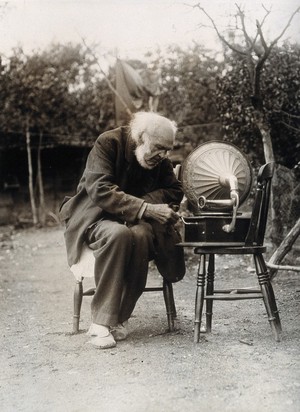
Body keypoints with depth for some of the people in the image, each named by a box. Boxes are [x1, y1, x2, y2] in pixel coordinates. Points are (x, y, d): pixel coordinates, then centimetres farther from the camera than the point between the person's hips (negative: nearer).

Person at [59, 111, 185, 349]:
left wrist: (145, 202, -18)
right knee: (117, 234, -39)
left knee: (141, 236, -34)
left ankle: (120, 318, -24)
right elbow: (100, 191, -25)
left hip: (136, 221, 4)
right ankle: (101, 322, -32)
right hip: (95, 215, -3)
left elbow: (175, 191, 2)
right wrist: (146, 209, -35)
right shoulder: (108, 143, -15)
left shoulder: (161, 160, 1)